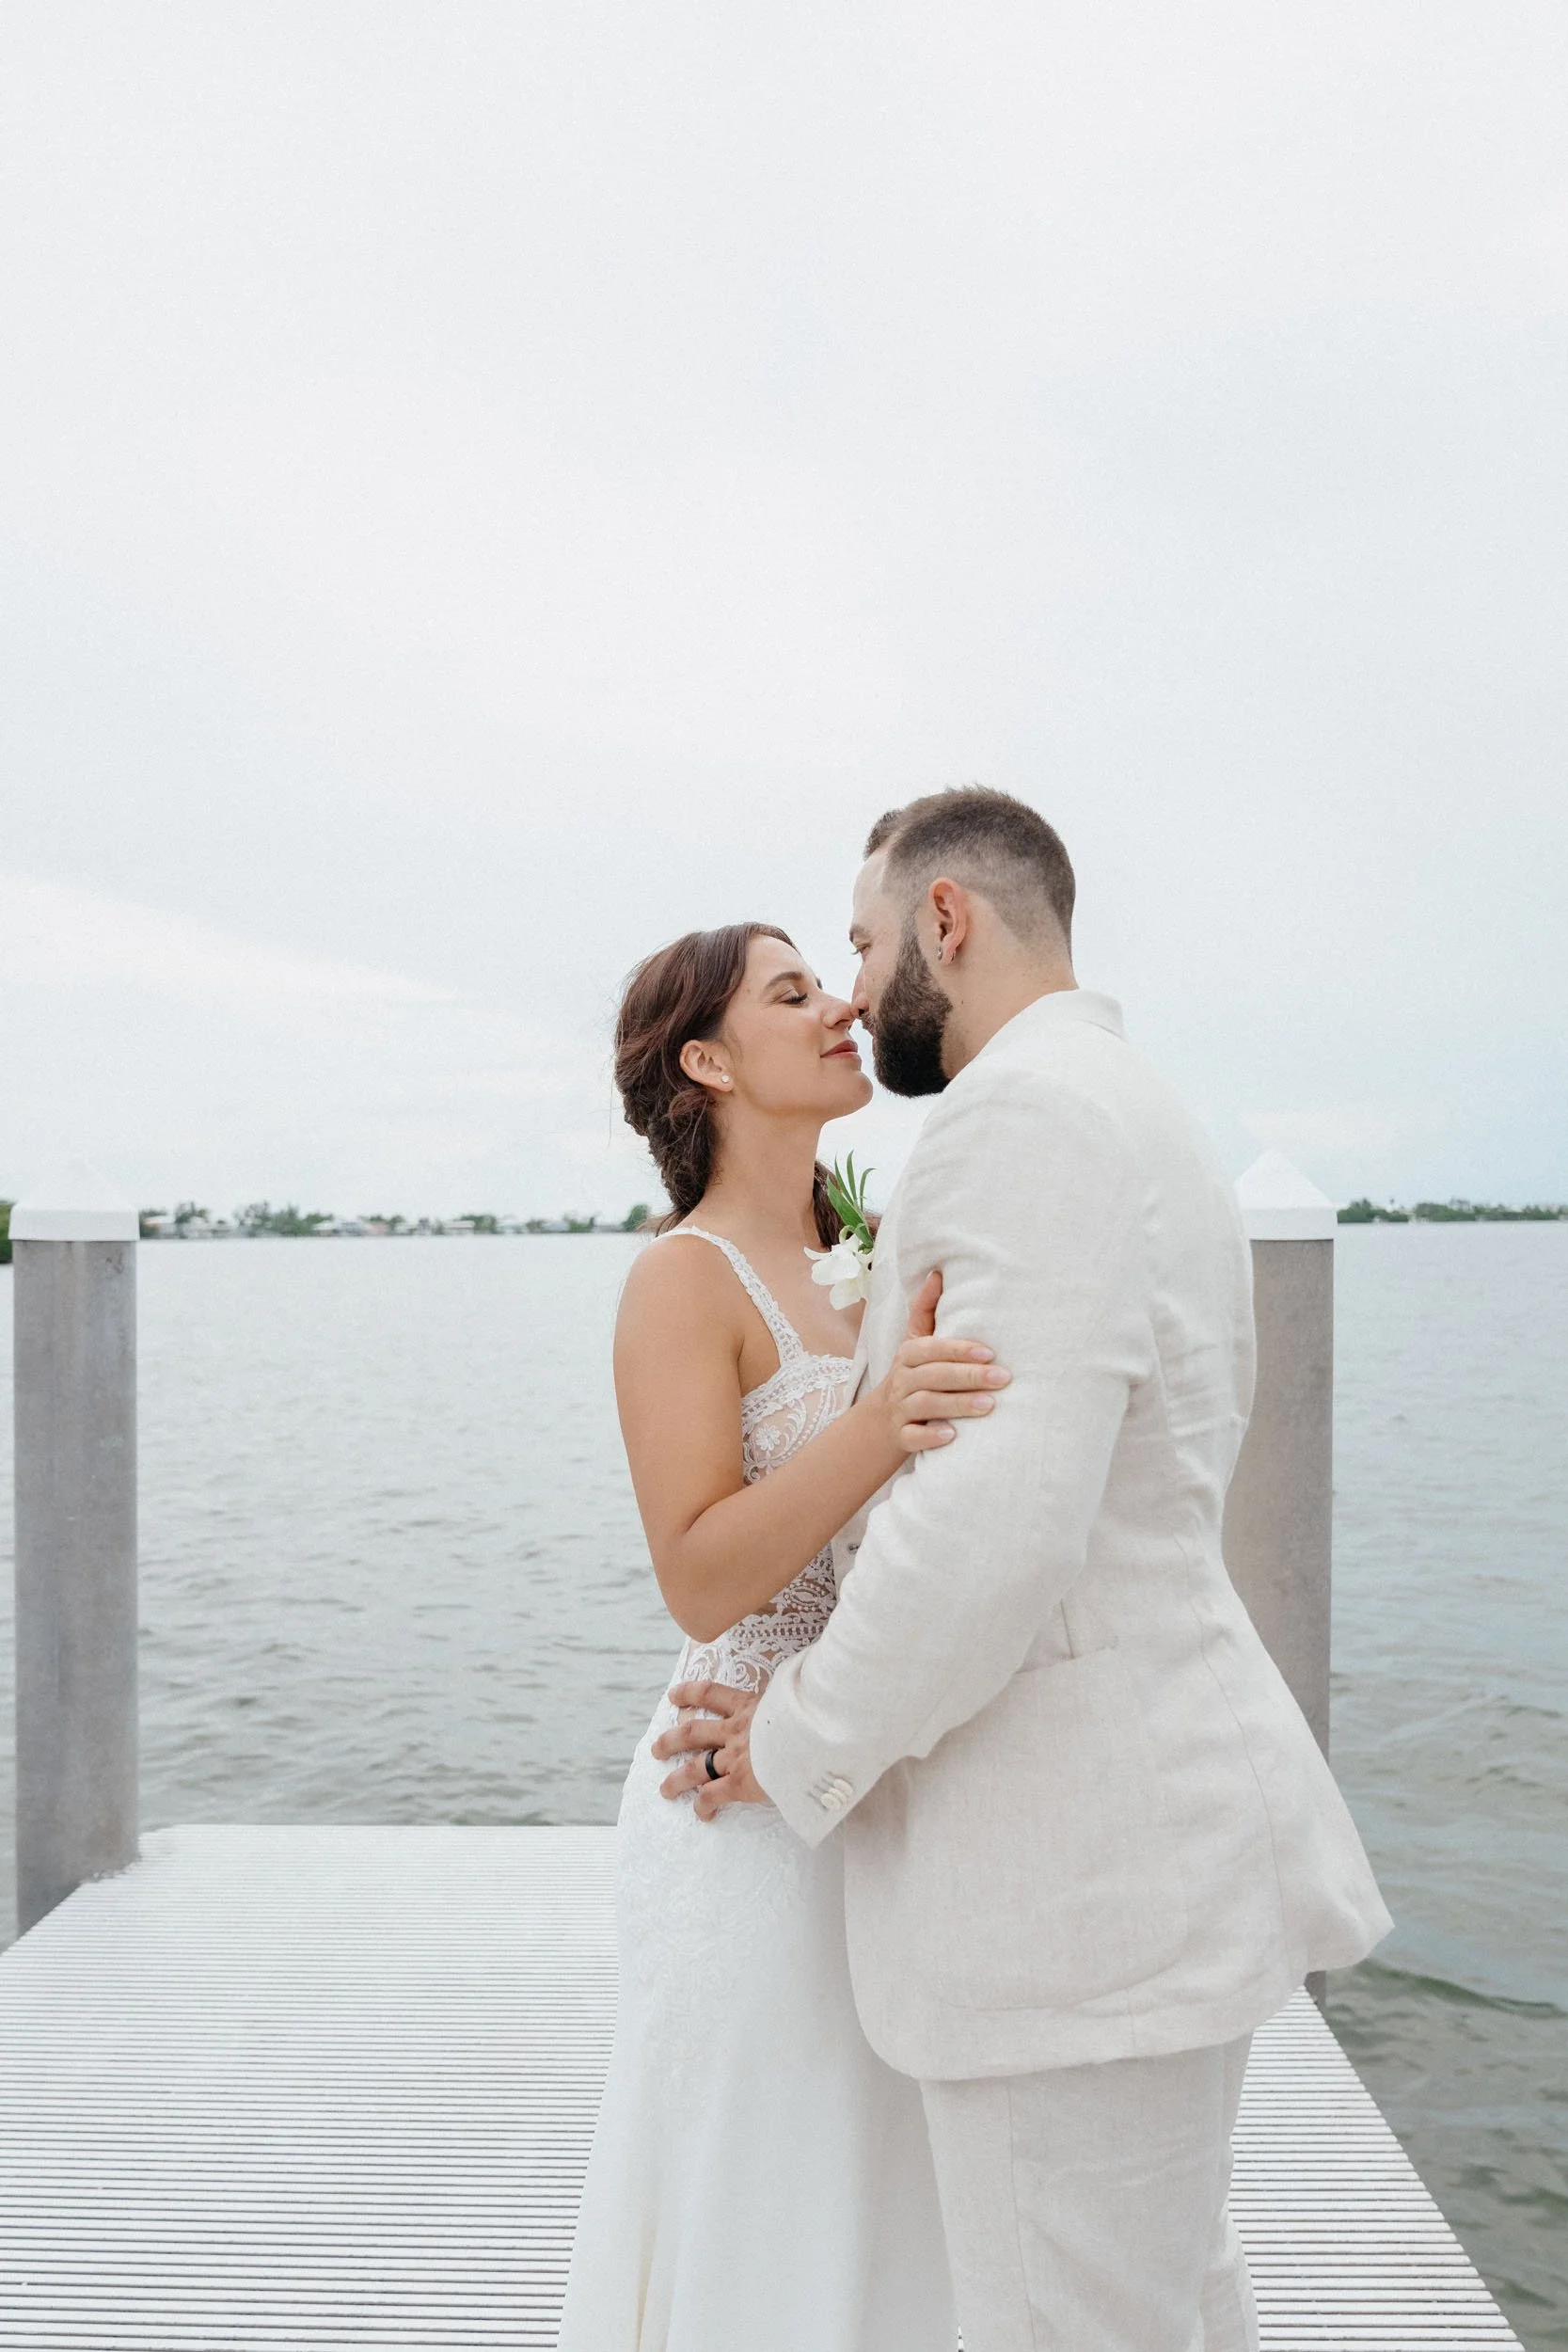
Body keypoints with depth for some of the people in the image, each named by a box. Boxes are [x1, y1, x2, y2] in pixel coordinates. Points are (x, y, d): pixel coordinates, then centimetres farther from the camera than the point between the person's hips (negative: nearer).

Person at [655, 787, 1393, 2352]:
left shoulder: (1022, 1117, -18)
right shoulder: (1145, 1121, 15)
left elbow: (999, 1520, -27)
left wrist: (801, 1752, -13)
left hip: (1075, 1869, -10)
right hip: (1153, 1822, 11)